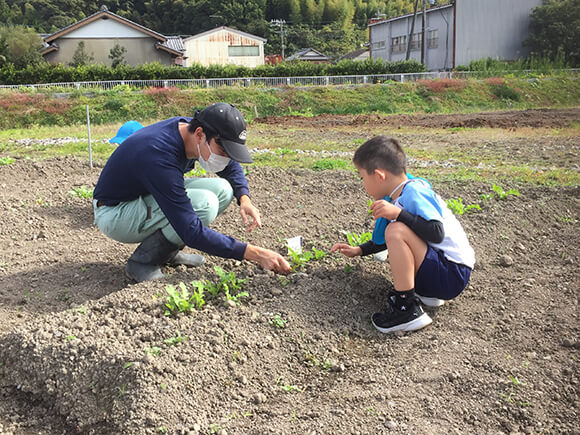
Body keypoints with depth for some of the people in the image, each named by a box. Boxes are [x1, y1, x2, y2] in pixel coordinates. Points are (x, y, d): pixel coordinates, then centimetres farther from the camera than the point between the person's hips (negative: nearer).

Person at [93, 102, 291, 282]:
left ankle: (167, 251, 3)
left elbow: (231, 166, 10)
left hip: (147, 197, 9)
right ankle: (142, 260, -12)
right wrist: (254, 254, -36)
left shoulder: (189, 128, -10)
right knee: (205, 204, -29)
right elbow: (192, 232, -37)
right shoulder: (160, 157, -36)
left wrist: (244, 198, -10)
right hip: (115, 214, -9)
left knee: (223, 189, -6)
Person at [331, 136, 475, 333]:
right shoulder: (395, 198, 11)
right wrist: (358, 250, 22)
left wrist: (398, 213, -31)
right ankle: (425, 291, 9)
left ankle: (407, 309, -21)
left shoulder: (414, 192, -18)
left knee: (397, 231, -26)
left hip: (453, 274, -11)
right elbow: (385, 241, 27)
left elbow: (437, 233, -30)